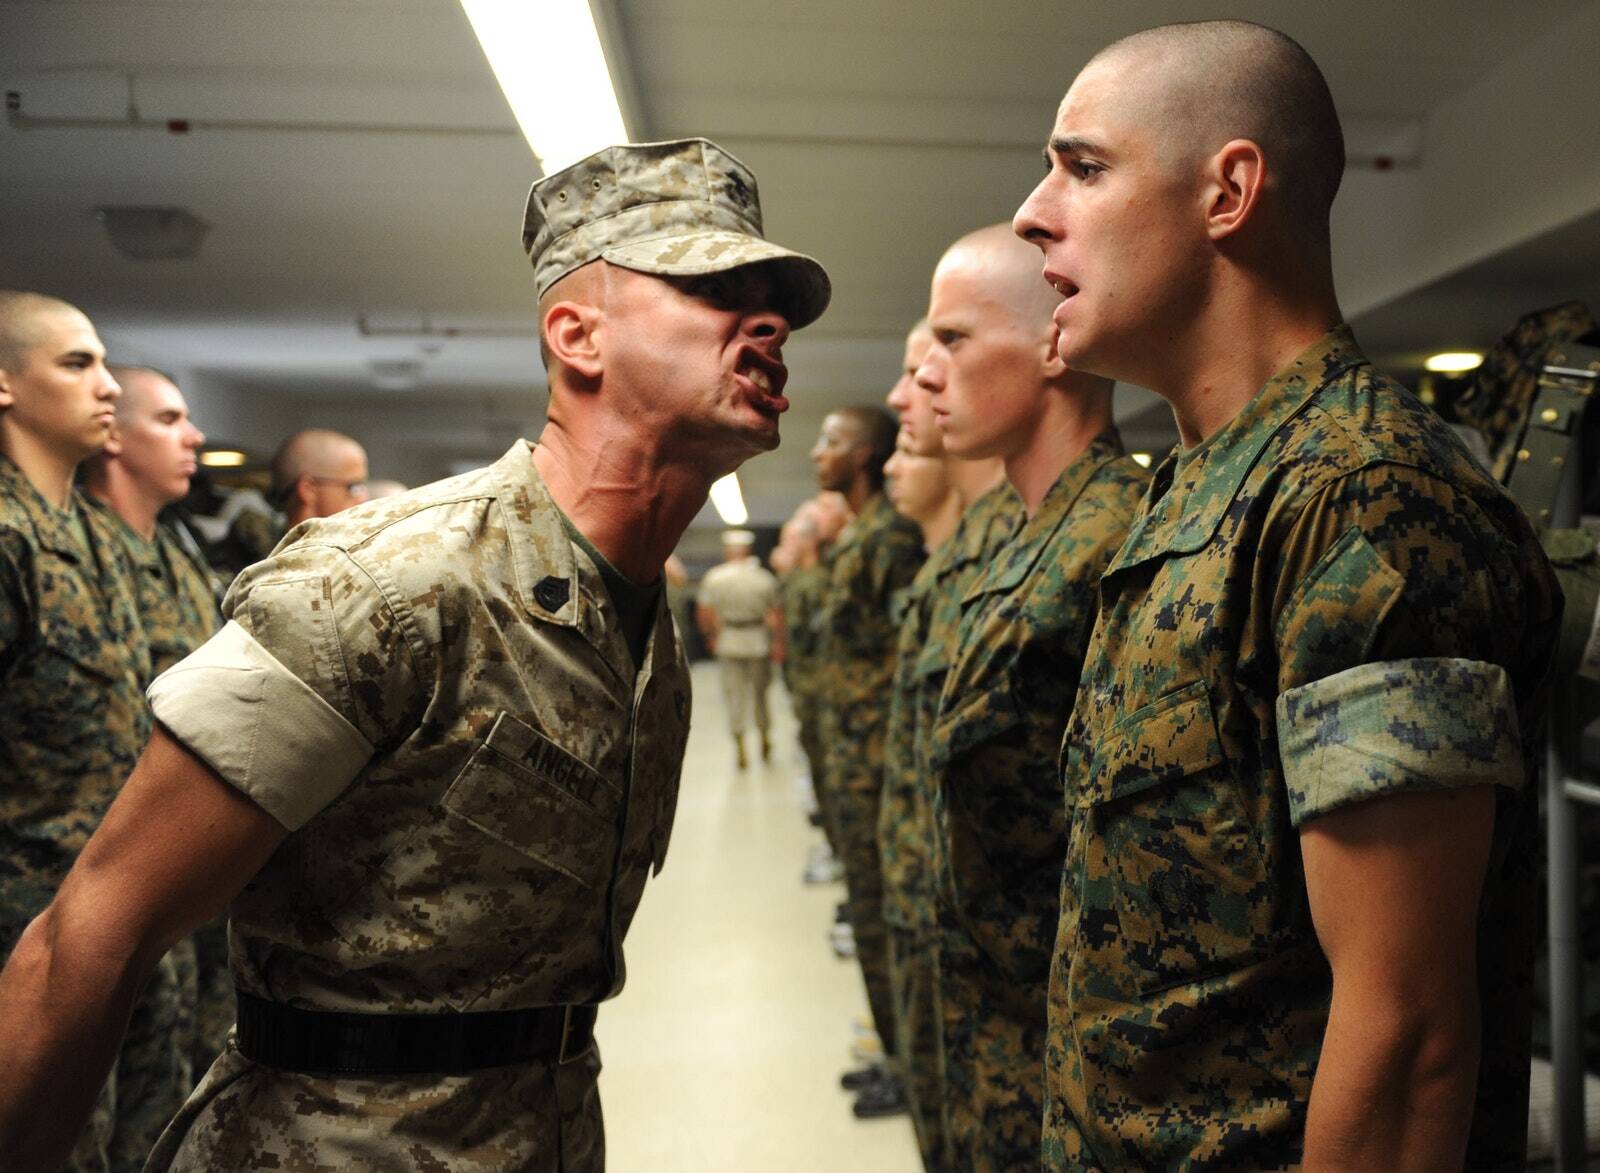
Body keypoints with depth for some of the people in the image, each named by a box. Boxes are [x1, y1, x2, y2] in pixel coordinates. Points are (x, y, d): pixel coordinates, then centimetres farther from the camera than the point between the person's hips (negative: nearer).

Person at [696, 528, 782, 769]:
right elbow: (776, 614, -4)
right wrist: (779, 642, 5)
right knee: (759, 691, 16)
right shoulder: (764, 578, -5)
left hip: (728, 642, 0)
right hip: (758, 642, 0)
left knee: (734, 694, 5)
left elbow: (703, 612, -5)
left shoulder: (713, 577, -5)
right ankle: (765, 738, 28)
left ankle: (739, 747, 2)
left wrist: (711, 635, 10)